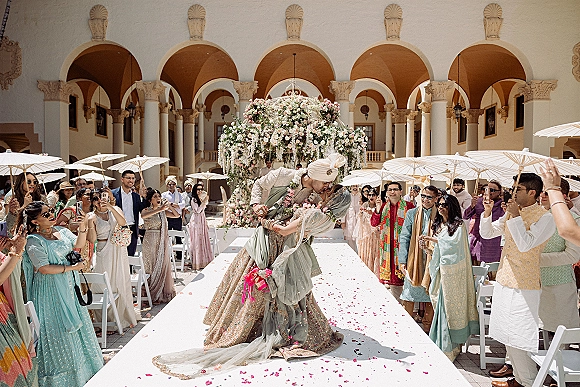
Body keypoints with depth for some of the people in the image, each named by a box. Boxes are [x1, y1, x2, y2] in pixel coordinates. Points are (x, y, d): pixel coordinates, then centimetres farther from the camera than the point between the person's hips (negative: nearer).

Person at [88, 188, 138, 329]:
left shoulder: (115, 210, 4)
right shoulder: (92, 216, -2)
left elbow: (123, 223, -15)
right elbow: (92, 239, -9)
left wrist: (111, 208, -23)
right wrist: (91, 222, -22)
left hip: (119, 251, 2)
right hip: (103, 253, -2)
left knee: (121, 283, 8)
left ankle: (123, 316, 21)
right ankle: (106, 319, 13)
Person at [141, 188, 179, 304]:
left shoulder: (163, 211, 9)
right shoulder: (146, 210, -6)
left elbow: (177, 215, 9)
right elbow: (143, 216, -29)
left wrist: (169, 206, -4)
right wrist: (159, 209, -34)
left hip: (163, 242, 5)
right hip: (151, 241, -5)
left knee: (163, 267, 8)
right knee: (152, 267, 1)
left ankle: (164, 293, 18)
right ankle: (154, 295, 9)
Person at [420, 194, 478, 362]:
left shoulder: (459, 224, -3)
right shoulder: (437, 225, 16)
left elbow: (455, 243, -20)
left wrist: (433, 239, -12)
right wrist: (427, 248, 0)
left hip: (453, 272, -6)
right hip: (440, 271, 6)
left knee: (450, 306, -4)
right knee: (440, 307, 6)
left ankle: (451, 347, 5)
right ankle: (441, 346, 13)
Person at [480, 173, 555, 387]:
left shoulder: (544, 218, -12)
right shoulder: (512, 213, 9)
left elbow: (525, 245, -24)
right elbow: (487, 233, 12)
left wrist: (516, 216, -20)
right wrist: (487, 212, -3)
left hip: (523, 288, -8)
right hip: (503, 281, 8)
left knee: (519, 338, -5)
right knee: (507, 336, 15)